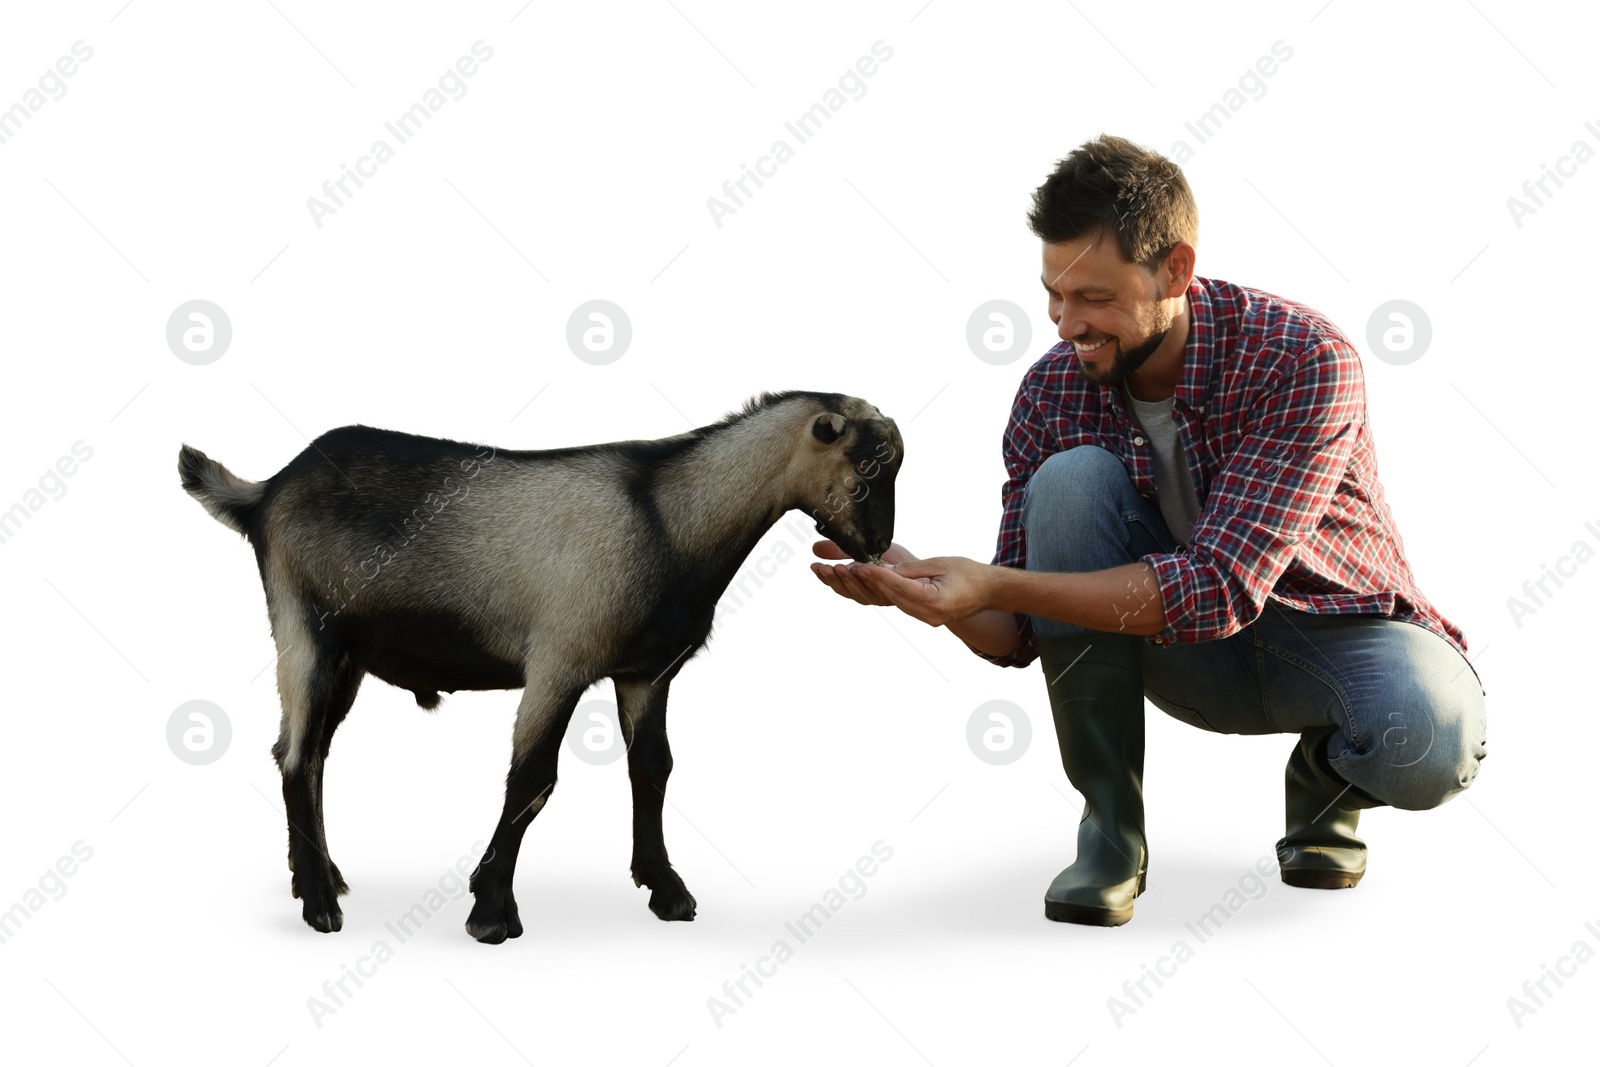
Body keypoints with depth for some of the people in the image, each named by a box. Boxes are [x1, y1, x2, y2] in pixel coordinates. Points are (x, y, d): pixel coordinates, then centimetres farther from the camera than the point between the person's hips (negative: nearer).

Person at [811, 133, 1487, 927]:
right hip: (1187, 646, 3)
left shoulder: (1303, 361, -27)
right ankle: (1110, 829, -15)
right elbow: (1017, 636, -9)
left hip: (1333, 631, -3)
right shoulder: (1052, 393, -13)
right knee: (1069, 477, -25)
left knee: (1429, 743, -38)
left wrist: (996, 584, -40)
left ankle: (1326, 776, 4)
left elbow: (1219, 587, -35)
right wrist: (912, 581, -30)